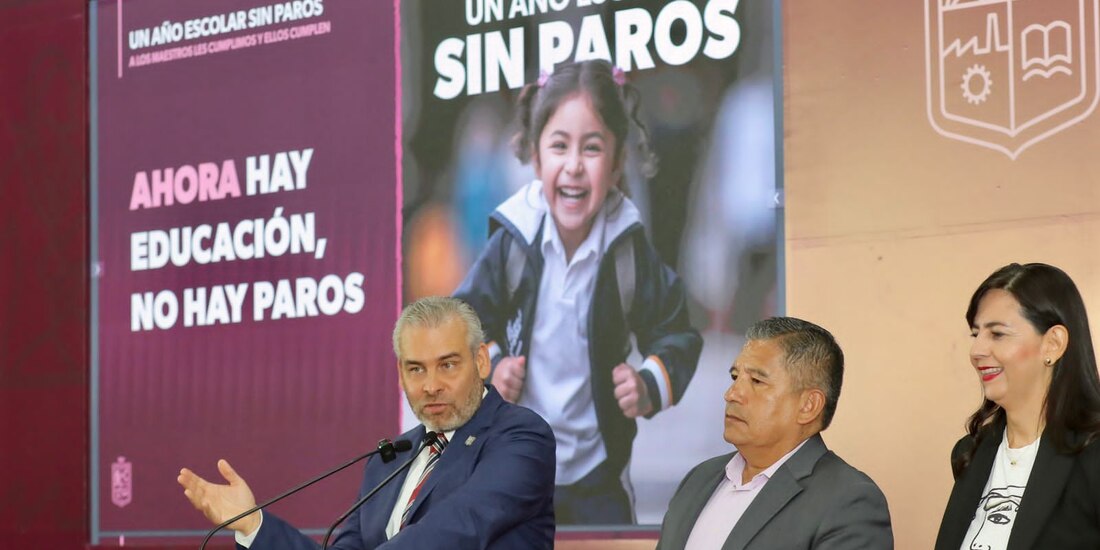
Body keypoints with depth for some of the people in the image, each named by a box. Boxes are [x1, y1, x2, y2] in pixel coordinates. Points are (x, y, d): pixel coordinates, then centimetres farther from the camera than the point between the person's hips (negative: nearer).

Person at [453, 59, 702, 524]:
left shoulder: (629, 252, -13)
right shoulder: (511, 244, -12)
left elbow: (676, 335, 0)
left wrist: (652, 386, -16)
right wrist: (489, 367, -14)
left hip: (597, 471, 0)